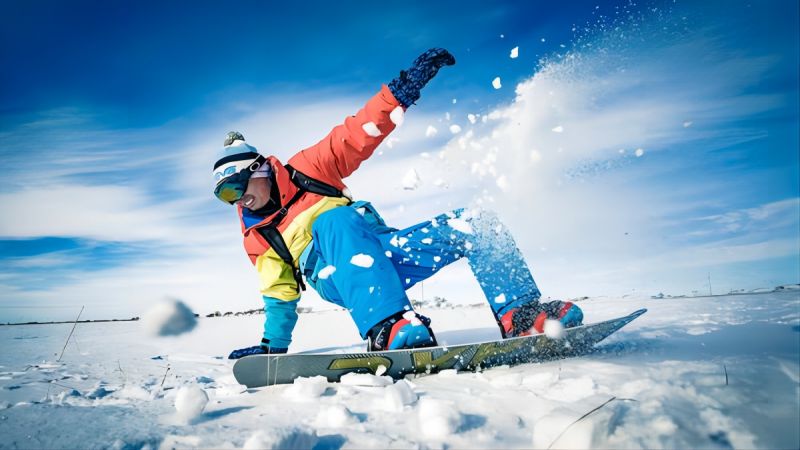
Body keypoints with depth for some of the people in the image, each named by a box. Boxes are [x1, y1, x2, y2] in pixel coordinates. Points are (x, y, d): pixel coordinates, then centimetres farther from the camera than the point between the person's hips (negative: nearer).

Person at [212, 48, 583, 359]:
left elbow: (353, 139, 0)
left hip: (383, 250, 2)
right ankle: (388, 328, -51)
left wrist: (401, 91, -11)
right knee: (336, 222, -37)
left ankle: (519, 315, -15)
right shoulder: (256, 238, 16)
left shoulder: (303, 170, 9)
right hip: (338, 278, -1)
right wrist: (273, 345, 17)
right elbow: (280, 292, 21)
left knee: (476, 224, -15)